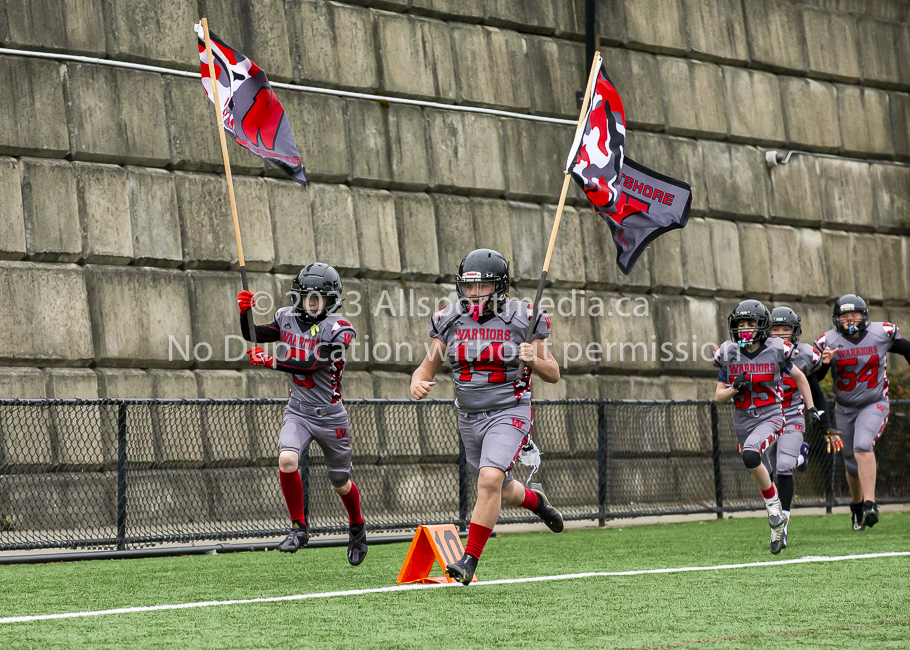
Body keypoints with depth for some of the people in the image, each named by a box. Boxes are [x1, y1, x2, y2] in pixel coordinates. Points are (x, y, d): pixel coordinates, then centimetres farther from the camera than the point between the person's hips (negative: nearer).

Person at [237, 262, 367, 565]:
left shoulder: (339, 330, -15)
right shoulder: (287, 318, 2)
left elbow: (311, 365, -23)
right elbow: (252, 335, 11)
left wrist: (269, 361, -22)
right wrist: (245, 312, -9)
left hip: (330, 416, -3)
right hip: (298, 411, 3)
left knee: (341, 484, 10)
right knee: (287, 460, -25)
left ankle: (357, 528, 40)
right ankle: (299, 528, -9)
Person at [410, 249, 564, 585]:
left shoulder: (522, 320, -8)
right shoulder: (450, 321, 0)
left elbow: (553, 375, 0)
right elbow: (428, 367, 5)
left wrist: (534, 359, -22)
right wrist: (417, 383, -18)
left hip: (509, 413, -5)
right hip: (469, 417, 5)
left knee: (490, 480, -25)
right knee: (504, 493, 17)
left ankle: (470, 560, -17)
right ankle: (536, 501, 52)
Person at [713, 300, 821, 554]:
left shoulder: (775, 352, -7)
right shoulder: (730, 355, -1)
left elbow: (799, 377, 11)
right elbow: (719, 396, 4)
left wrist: (811, 407, 8)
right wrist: (734, 388, -16)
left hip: (770, 417, -4)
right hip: (743, 419, 4)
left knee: (750, 455, -32)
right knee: (760, 473, 11)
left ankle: (774, 505, -13)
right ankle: (777, 525, 28)